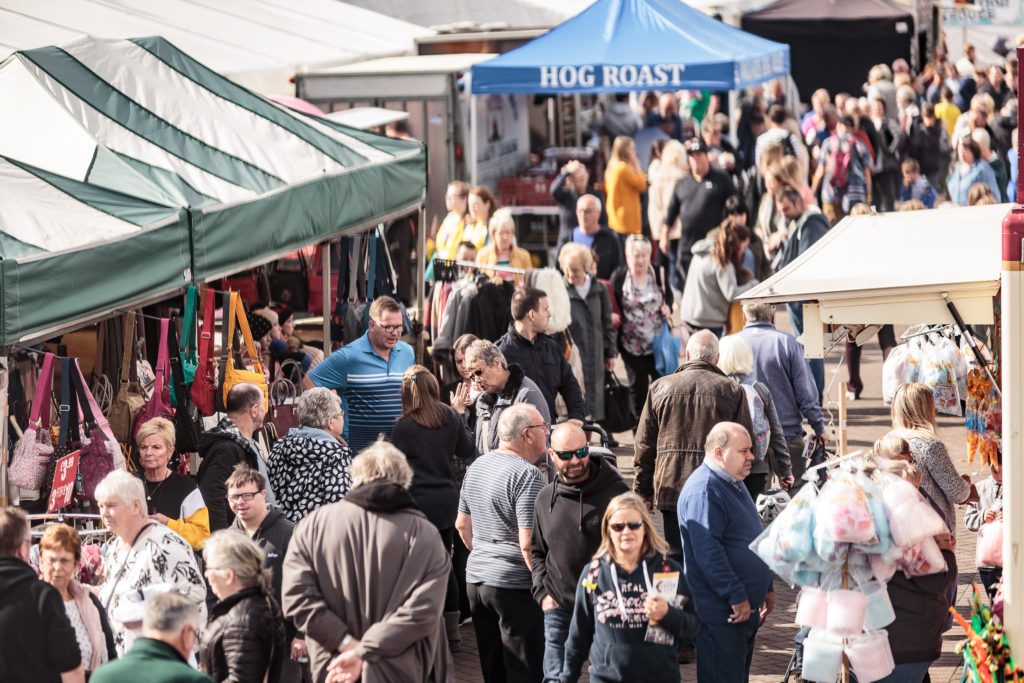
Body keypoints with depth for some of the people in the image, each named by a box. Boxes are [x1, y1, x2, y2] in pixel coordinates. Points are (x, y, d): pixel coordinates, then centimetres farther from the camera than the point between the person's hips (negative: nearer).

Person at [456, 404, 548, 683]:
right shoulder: (527, 475, -17)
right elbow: (528, 544, -21)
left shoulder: (477, 466, 9)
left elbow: (462, 524, 19)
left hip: (475, 577, 8)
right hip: (514, 584, -8)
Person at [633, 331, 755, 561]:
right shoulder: (732, 391, 1)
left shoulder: (660, 387, 5)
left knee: (677, 557, 6)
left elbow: (644, 447, 8)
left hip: (670, 489, 1)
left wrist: (644, 491, 15)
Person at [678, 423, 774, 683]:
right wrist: (736, 597, -24)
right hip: (721, 613, -10)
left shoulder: (734, 484, 15)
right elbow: (709, 553, -26)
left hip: (746, 610, 10)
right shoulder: (704, 491, -19)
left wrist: (765, 588, 24)